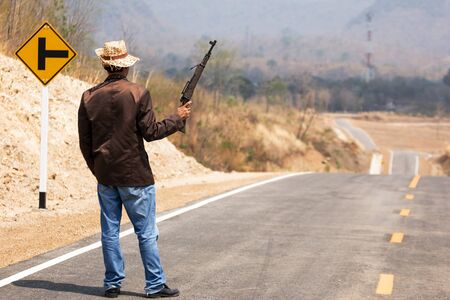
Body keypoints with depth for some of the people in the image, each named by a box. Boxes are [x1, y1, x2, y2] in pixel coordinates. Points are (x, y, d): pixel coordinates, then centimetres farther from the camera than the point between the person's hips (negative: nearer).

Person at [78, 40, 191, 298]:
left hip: (104, 174, 4)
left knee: (110, 232, 10)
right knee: (147, 233, 2)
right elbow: (151, 132, -11)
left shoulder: (89, 97, 2)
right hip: (134, 175, -4)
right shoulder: (138, 94, -10)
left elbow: (85, 141, 6)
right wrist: (178, 118, 3)